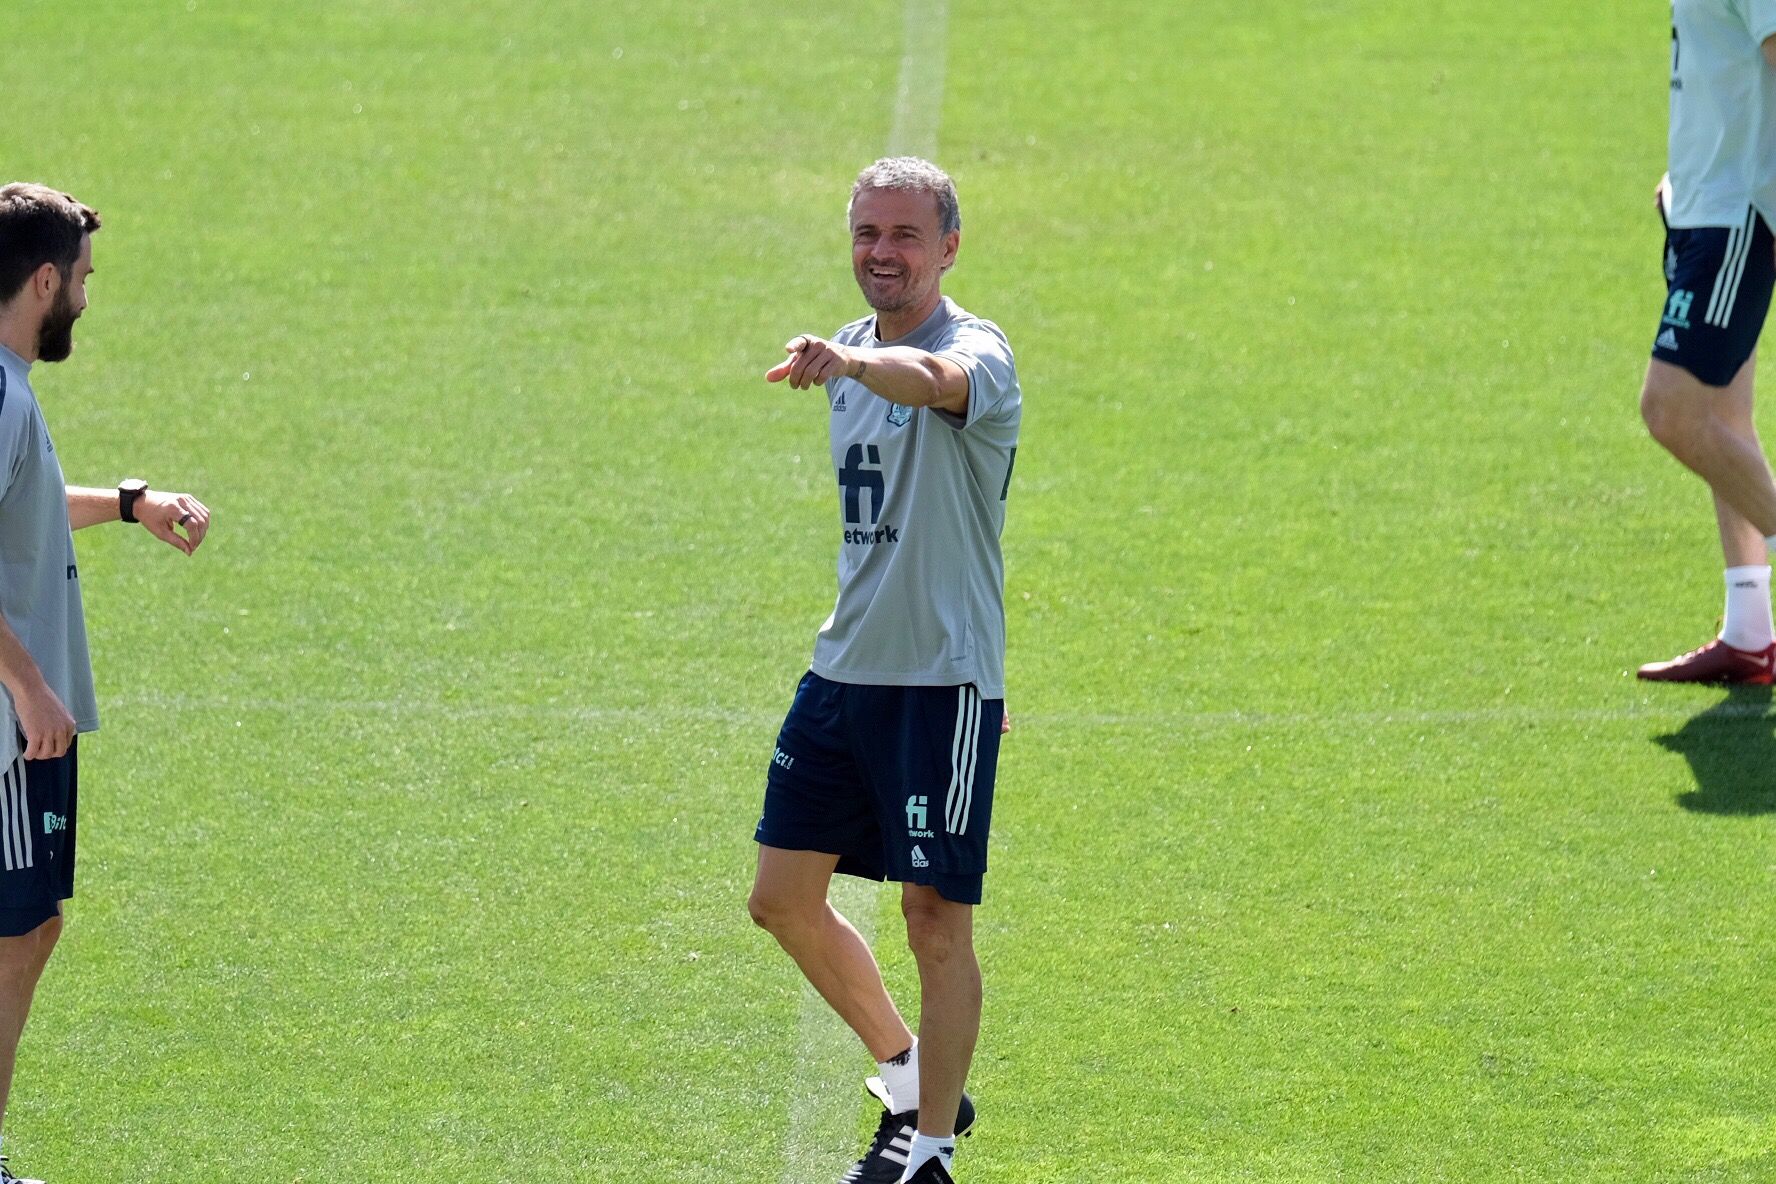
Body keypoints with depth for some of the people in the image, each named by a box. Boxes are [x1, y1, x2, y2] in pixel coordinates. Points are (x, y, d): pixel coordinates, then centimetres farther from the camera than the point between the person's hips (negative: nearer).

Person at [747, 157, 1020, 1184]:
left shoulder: (976, 351, -13)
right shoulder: (855, 353, 13)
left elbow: (936, 381, -40)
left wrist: (850, 362, -60)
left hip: (943, 681, -8)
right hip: (843, 672, 8)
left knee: (937, 917, -6)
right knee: (785, 897, 10)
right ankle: (910, 1073, 29)